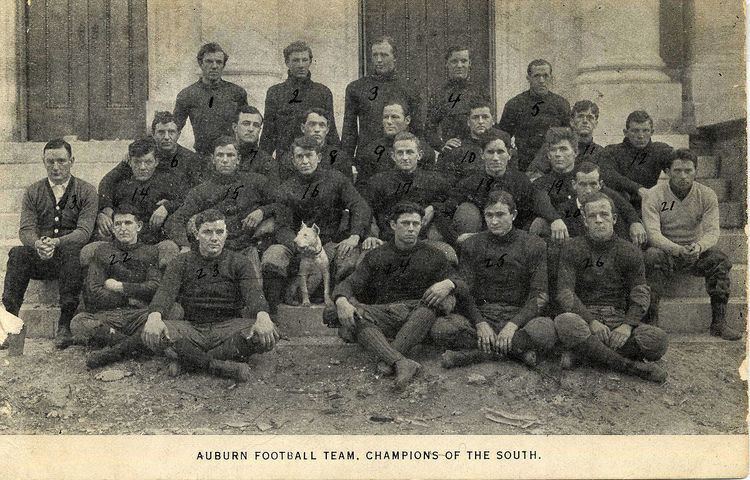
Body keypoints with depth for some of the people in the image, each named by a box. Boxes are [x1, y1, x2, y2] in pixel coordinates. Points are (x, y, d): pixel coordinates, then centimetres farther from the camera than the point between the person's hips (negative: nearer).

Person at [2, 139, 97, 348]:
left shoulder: (86, 191, 5)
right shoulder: (33, 192, 13)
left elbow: (84, 231, -7)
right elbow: (25, 229, 2)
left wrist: (57, 242, -27)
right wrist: (37, 243, -24)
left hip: (70, 254, -2)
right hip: (39, 260, 3)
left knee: (70, 252, -37)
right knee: (17, 253, -29)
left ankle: (65, 325, -37)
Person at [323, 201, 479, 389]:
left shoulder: (432, 257, 12)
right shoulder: (376, 257, 13)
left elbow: (463, 287, 4)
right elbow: (349, 284, 3)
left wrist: (449, 283, -21)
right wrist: (342, 301, -22)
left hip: (418, 319, 0)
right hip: (381, 315, 0)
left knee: (445, 298, -29)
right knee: (333, 312, -27)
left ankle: (389, 358, -36)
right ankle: (402, 363, -45)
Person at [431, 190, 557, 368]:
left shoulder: (534, 245, 3)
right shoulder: (471, 246, 8)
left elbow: (540, 295, -3)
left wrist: (513, 325, -18)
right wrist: (480, 323, -15)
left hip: (519, 316, -1)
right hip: (482, 315, 1)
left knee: (545, 331, -36)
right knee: (440, 329, -28)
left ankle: (472, 352, -24)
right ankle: (518, 349, -24)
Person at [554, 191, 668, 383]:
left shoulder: (629, 252, 7)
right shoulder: (573, 249, 3)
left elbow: (640, 295, 2)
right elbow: (564, 293, -6)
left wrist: (627, 325, -18)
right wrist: (591, 321, -21)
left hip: (618, 320, 2)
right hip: (583, 316, -2)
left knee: (657, 339, -26)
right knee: (565, 323, -38)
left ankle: (581, 351, -17)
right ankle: (629, 366, -27)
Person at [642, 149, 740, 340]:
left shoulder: (707, 195, -3)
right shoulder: (653, 195, -11)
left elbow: (712, 231, -11)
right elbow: (653, 233, -20)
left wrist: (698, 247, -35)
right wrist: (678, 250, -38)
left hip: (696, 251, 2)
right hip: (665, 249, -2)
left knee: (719, 258, -26)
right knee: (652, 256, -35)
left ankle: (719, 322, -17)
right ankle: (651, 321, -30)